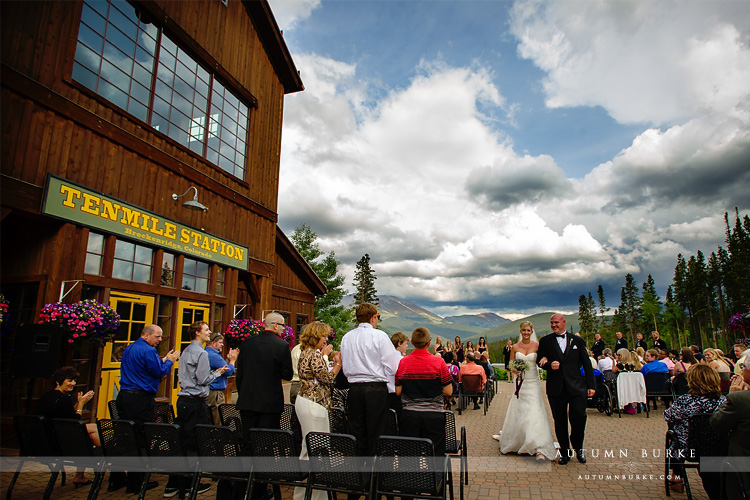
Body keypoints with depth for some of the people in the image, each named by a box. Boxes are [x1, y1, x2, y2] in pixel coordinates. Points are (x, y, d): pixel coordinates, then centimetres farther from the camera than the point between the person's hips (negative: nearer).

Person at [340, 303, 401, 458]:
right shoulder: (380, 336, -8)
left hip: (354, 389, 4)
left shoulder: (346, 337, 7)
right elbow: (392, 369, -10)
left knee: (356, 435, 12)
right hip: (376, 389, -4)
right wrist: (398, 354, 8)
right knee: (375, 435, 4)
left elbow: (345, 369, 13)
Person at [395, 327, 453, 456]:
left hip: (409, 415, 2)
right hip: (433, 415, -1)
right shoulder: (438, 362, -7)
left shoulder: (402, 362, -2)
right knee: (435, 454, 8)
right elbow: (448, 392, -6)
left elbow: (398, 392, -1)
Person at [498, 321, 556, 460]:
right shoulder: (515, 347, 3)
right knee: (517, 412, 7)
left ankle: (539, 449, -9)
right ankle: (515, 443, 26)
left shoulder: (537, 345, -2)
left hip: (533, 382, -2)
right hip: (520, 382, 2)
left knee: (534, 412, -10)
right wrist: (514, 370, -10)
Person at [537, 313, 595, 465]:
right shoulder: (545, 341, 6)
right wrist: (549, 365, -14)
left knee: (579, 417, -6)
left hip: (576, 387, 0)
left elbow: (587, 364, 8)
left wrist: (591, 385, 3)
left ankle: (578, 447, 21)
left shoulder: (577, 340, 8)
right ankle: (565, 451, 24)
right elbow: (540, 361, 7)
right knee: (560, 421, 6)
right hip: (556, 388, 0)